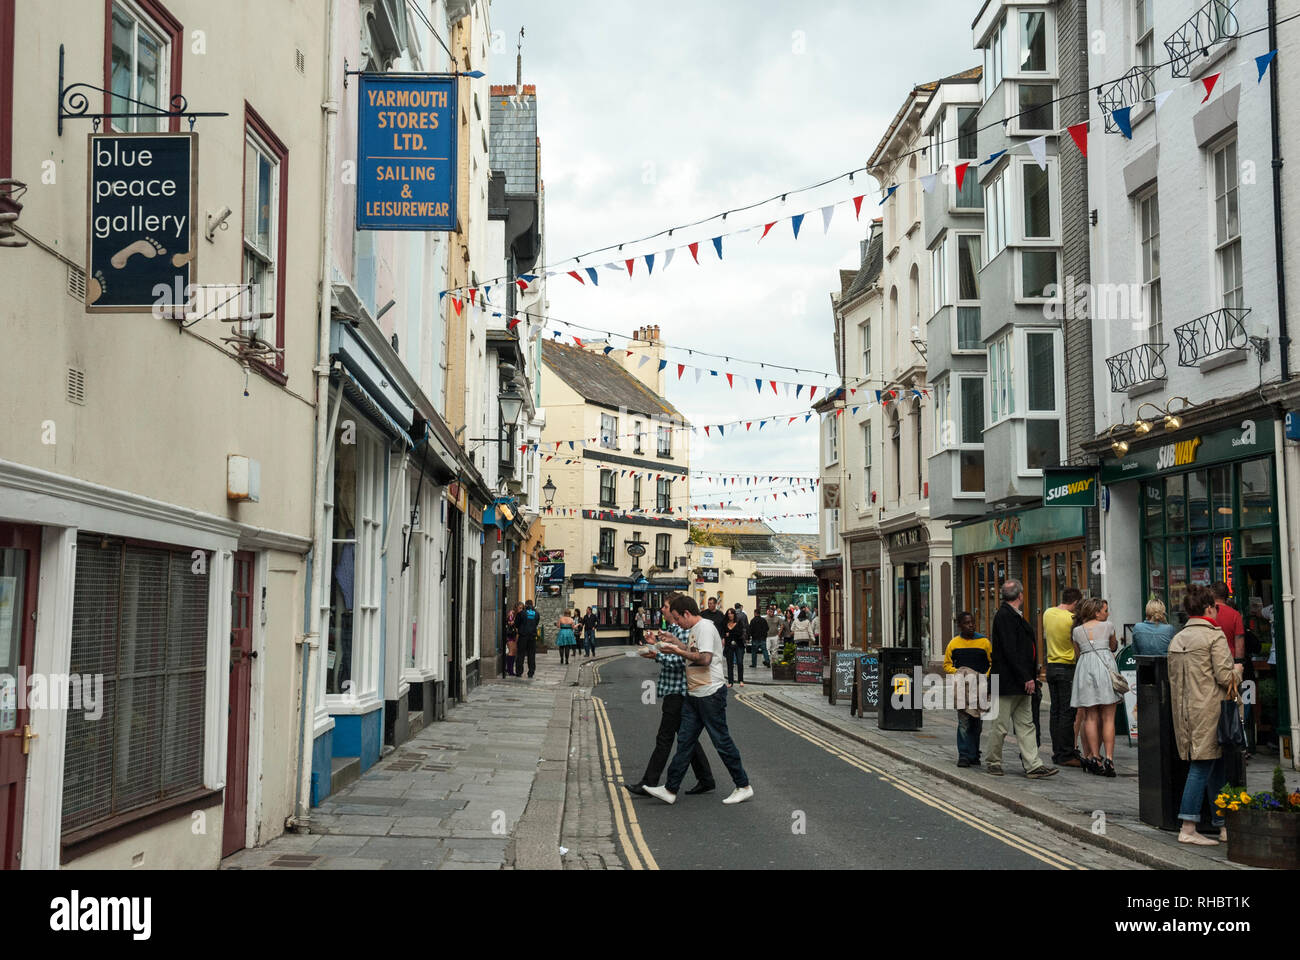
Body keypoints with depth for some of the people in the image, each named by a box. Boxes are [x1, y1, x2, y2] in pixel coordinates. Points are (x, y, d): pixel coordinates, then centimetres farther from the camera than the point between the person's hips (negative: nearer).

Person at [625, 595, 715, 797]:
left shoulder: (680, 630, -16)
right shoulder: (673, 628, 16)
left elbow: (681, 661, -22)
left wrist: (657, 656, -26)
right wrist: (656, 644, 18)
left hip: (677, 691, -11)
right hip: (675, 691, 11)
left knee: (664, 739, -5)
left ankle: (648, 784, -2)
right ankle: (705, 780, 18)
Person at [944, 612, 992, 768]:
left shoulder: (984, 642, 2)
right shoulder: (953, 643, 3)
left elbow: (992, 663, 5)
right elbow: (947, 665, 9)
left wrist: (986, 678, -10)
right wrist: (957, 673, -10)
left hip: (980, 689, 1)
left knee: (977, 723, 9)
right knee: (964, 721, -9)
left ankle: (973, 755, 21)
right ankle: (963, 756, -7)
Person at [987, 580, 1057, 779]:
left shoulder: (1015, 615, 15)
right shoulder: (1004, 616, -16)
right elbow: (1010, 651, -22)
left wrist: (1029, 677, 14)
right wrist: (1026, 678, -21)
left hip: (1020, 681, 10)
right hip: (1008, 682, -10)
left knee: (1025, 725, 7)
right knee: (1001, 724, 1)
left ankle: (1034, 765, 7)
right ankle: (993, 762, 13)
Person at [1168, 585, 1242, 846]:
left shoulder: (1177, 639, 12)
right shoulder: (1214, 635, -9)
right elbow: (1224, 676, -13)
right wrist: (1237, 668, 7)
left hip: (1184, 710, 7)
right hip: (1208, 709, -7)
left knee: (1215, 767, 13)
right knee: (1202, 766, -5)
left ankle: (1223, 824, 18)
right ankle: (1188, 829, -5)